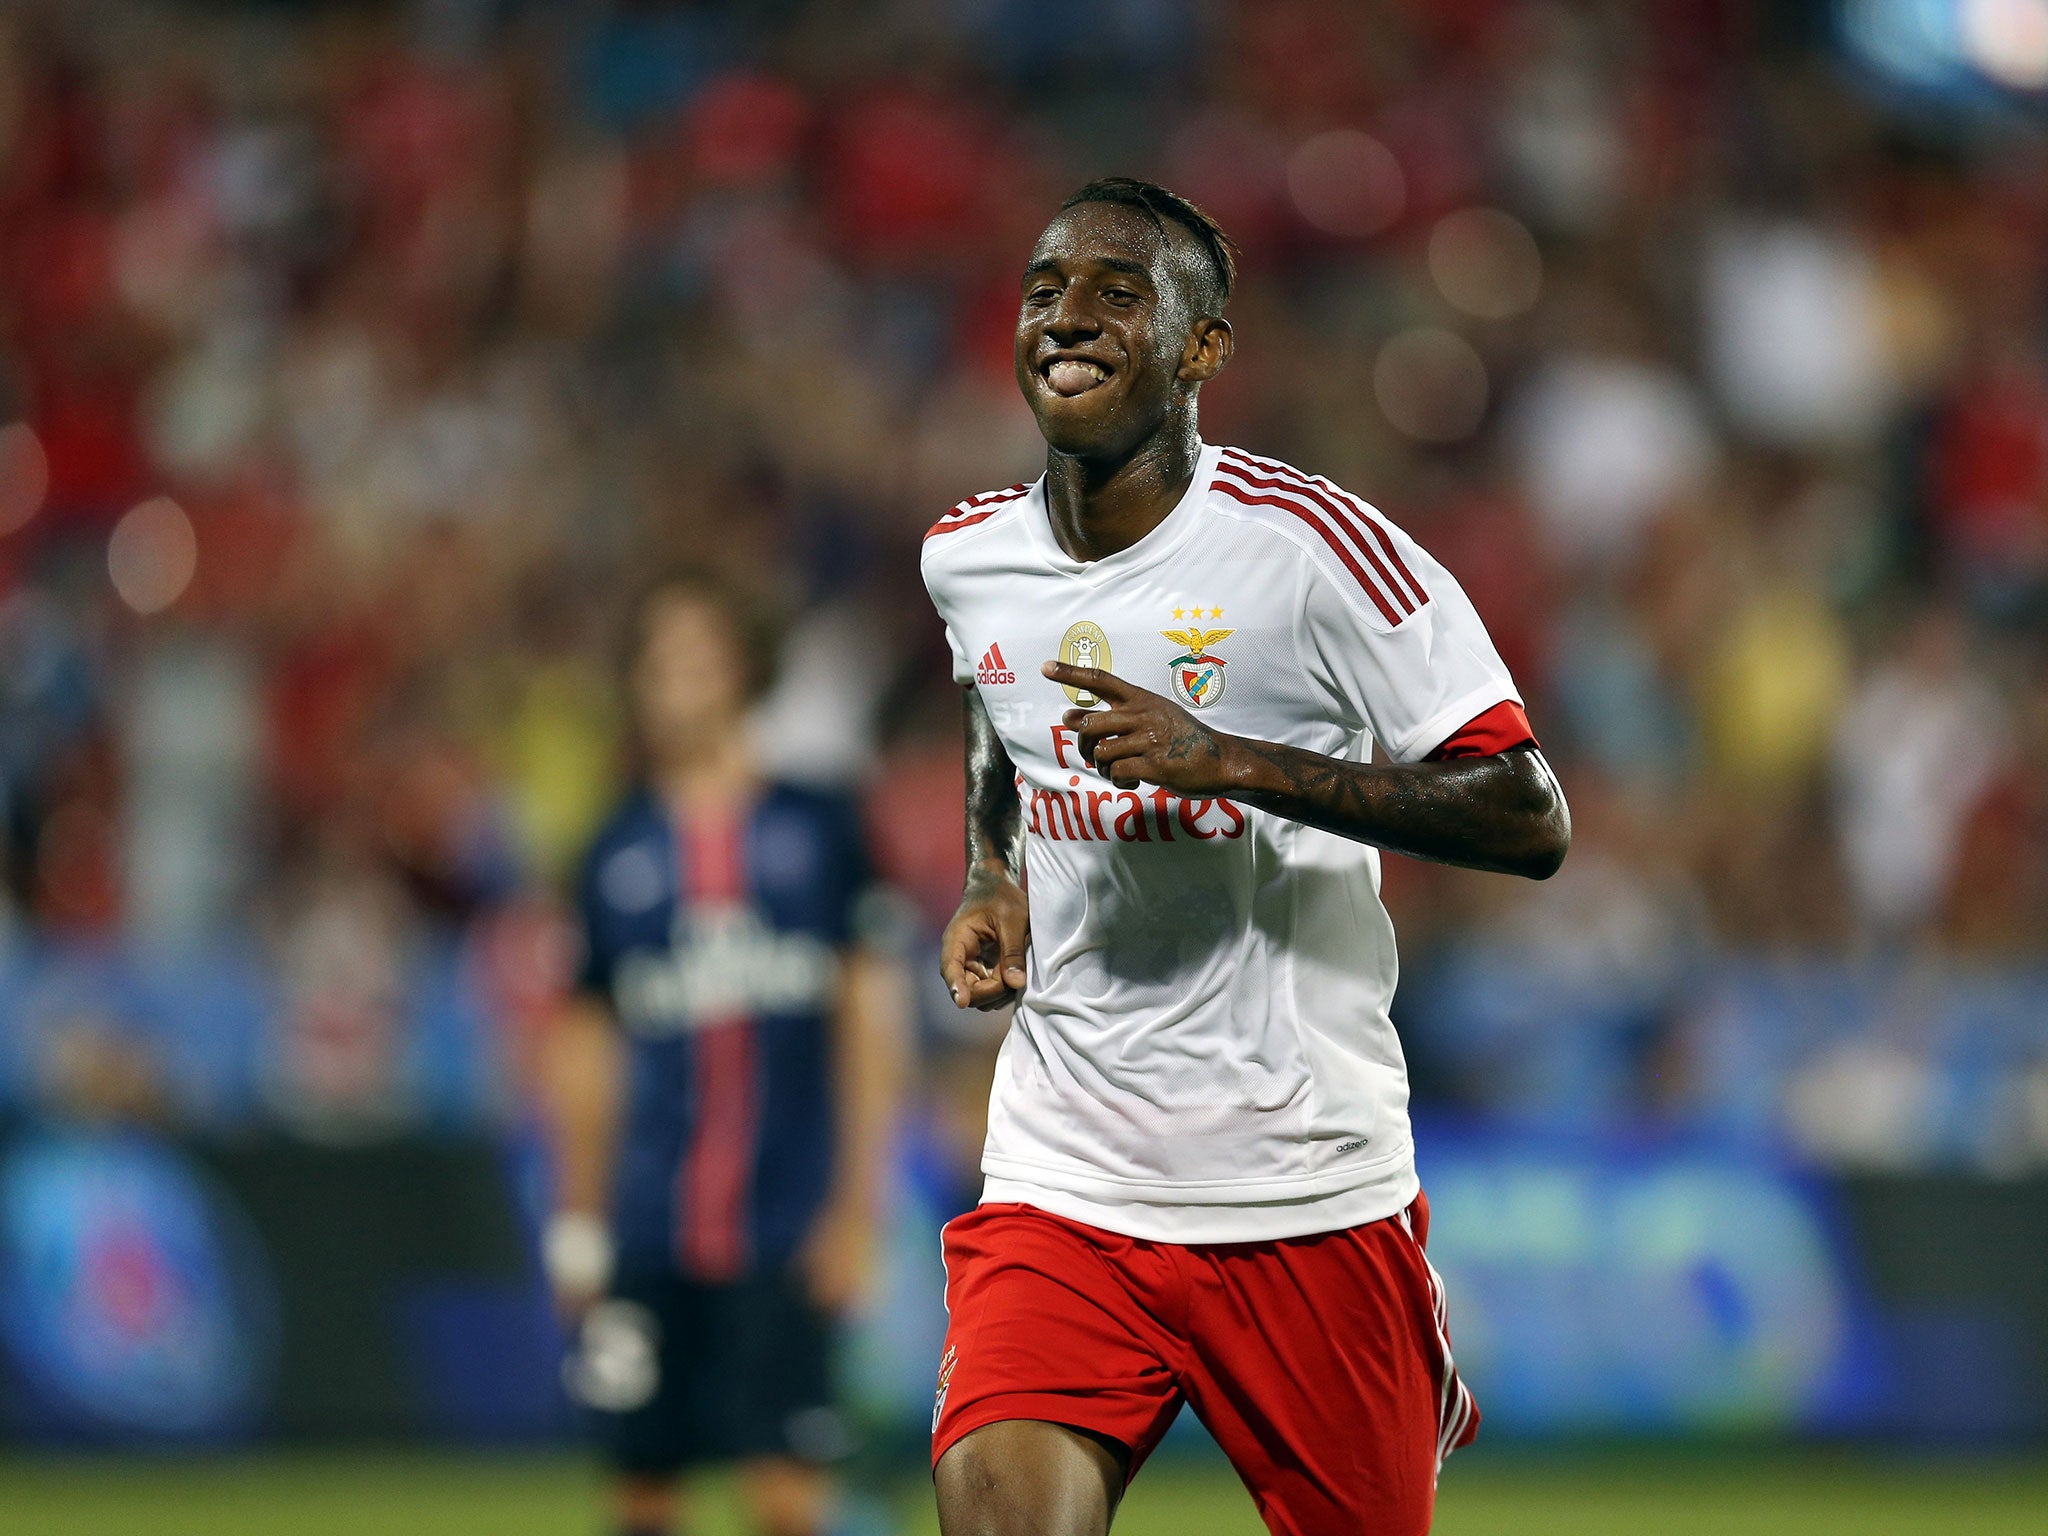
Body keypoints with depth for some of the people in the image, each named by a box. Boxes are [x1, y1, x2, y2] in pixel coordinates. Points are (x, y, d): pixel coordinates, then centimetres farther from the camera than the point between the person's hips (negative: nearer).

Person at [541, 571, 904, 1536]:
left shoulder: (818, 831, 4)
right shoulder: (618, 854, 8)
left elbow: (870, 1014, 4)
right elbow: (584, 1049, 13)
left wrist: (855, 1202, -1)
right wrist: (577, 1224, 9)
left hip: (784, 1234, -2)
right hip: (650, 1235, 2)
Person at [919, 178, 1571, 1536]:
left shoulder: (1314, 545, -12)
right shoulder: (969, 558, 5)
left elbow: (1531, 821, -14)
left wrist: (1232, 761, -23)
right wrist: (992, 883, 9)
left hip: (1310, 1192, -3)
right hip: (1062, 1188, 3)